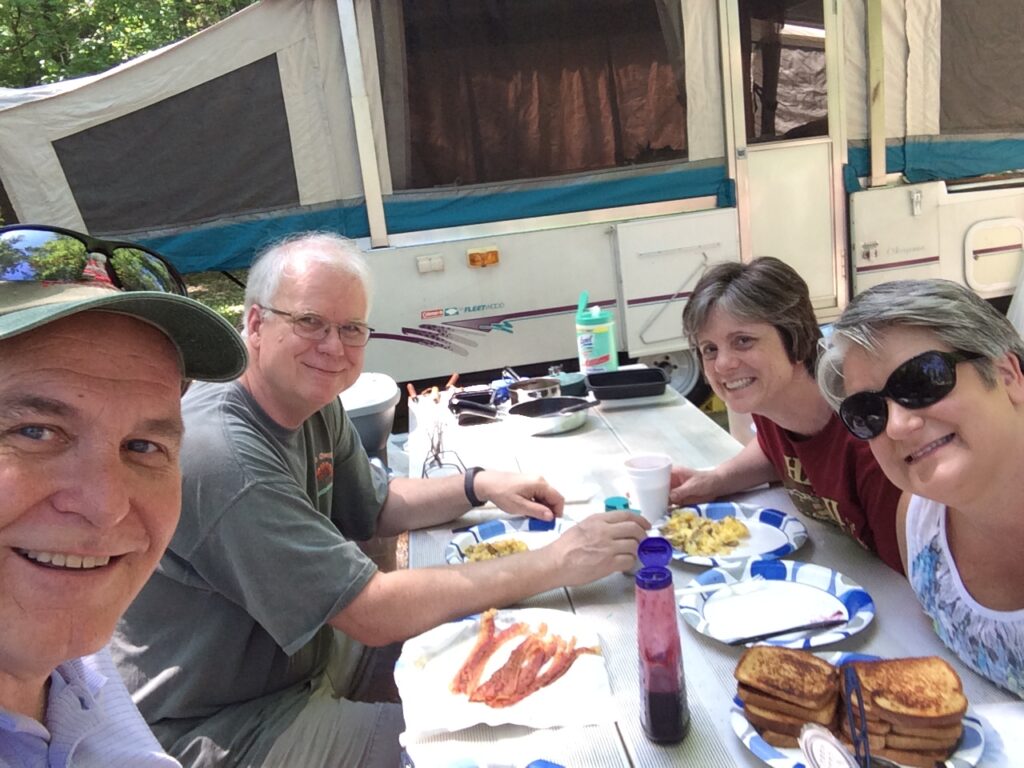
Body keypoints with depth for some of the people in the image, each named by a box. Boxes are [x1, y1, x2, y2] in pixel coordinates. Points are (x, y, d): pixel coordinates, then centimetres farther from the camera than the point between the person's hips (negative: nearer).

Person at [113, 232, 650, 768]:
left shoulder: (315, 404, -4)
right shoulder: (223, 455, -33)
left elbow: (374, 506, 11)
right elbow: (374, 614, -32)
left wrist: (479, 486, -6)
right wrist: (555, 565, -29)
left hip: (303, 651, 8)